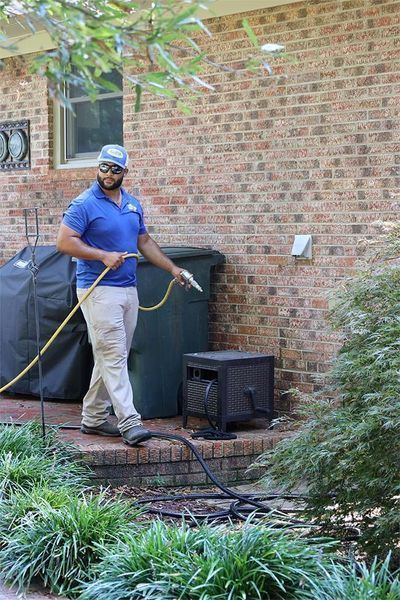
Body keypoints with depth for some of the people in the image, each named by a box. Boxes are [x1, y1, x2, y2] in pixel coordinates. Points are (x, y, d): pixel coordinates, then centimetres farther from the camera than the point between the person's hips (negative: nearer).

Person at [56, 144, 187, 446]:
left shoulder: (133, 204, 14)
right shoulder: (85, 204, -8)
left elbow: (145, 242, 22)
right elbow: (64, 241, -13)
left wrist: (172, 268, 15)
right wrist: (103, 256, -19)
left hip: (128, 289, 7)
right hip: (99, 290, -7)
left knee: (112, 357, 11)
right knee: (113, 357, -11)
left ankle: (93, 418, 20)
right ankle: (129, 423, -14)